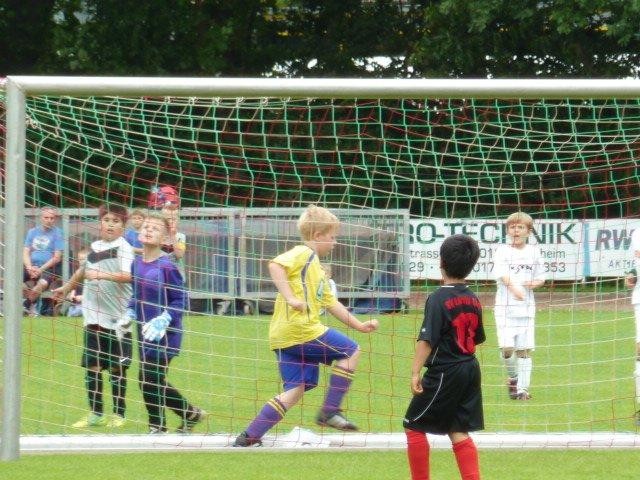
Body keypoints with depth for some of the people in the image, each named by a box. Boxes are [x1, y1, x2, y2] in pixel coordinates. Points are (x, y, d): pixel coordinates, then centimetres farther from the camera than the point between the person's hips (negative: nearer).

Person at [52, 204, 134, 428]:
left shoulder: (123, 248, -7)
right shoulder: (95, 246, 11)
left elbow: (127, 275, -24)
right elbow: (84, 269, 30)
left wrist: (102, 275, -37)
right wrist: (67, 287, 41)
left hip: (118, 317, -5)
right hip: (94, 315, 5)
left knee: (117, 367, 1)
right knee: (92, 366, 4)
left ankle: (118, 414, 10)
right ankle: (95, 414, 12)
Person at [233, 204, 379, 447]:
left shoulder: (314, 265, 26)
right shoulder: (303, 254, -5)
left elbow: (330, 303, 32)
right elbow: (276, 265, -23)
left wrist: (358, 325, 31)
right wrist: (290, 298, -28)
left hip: (284, 337, 10)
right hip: (300, 330, -10)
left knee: (296, 389, 9)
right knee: (350, 351, 3)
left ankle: (249, 437, 4)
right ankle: (329, 412, 2)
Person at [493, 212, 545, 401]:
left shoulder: (533, 252, 11)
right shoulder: (502, 251, 0)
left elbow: (541, 279, 18)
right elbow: (501, 274, -17)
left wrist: (533, 283, -6)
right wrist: (514, 287, -36)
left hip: (526, 307, 3)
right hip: (505, 307, -3)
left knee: (524, 349, 0)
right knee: (507, 348, -11)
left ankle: (522, 388, 6)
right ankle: (513, 377, 16)